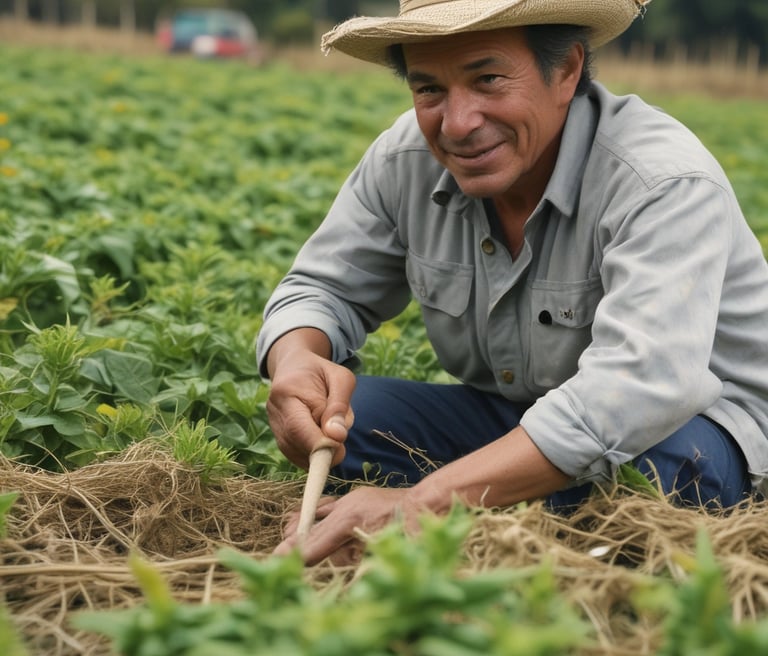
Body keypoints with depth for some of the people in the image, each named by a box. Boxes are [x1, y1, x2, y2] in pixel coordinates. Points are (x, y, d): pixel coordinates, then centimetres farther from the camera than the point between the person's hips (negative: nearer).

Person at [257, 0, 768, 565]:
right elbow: (326, 288, 3)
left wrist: (425, 501, -50)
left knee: (646, 459, -39)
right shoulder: (406, 161, -9)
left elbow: (642, 386, -42)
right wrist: (297, 360, -26)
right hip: (513, 415, 5)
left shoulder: (664, 183, -28)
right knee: (335, 416, -16)